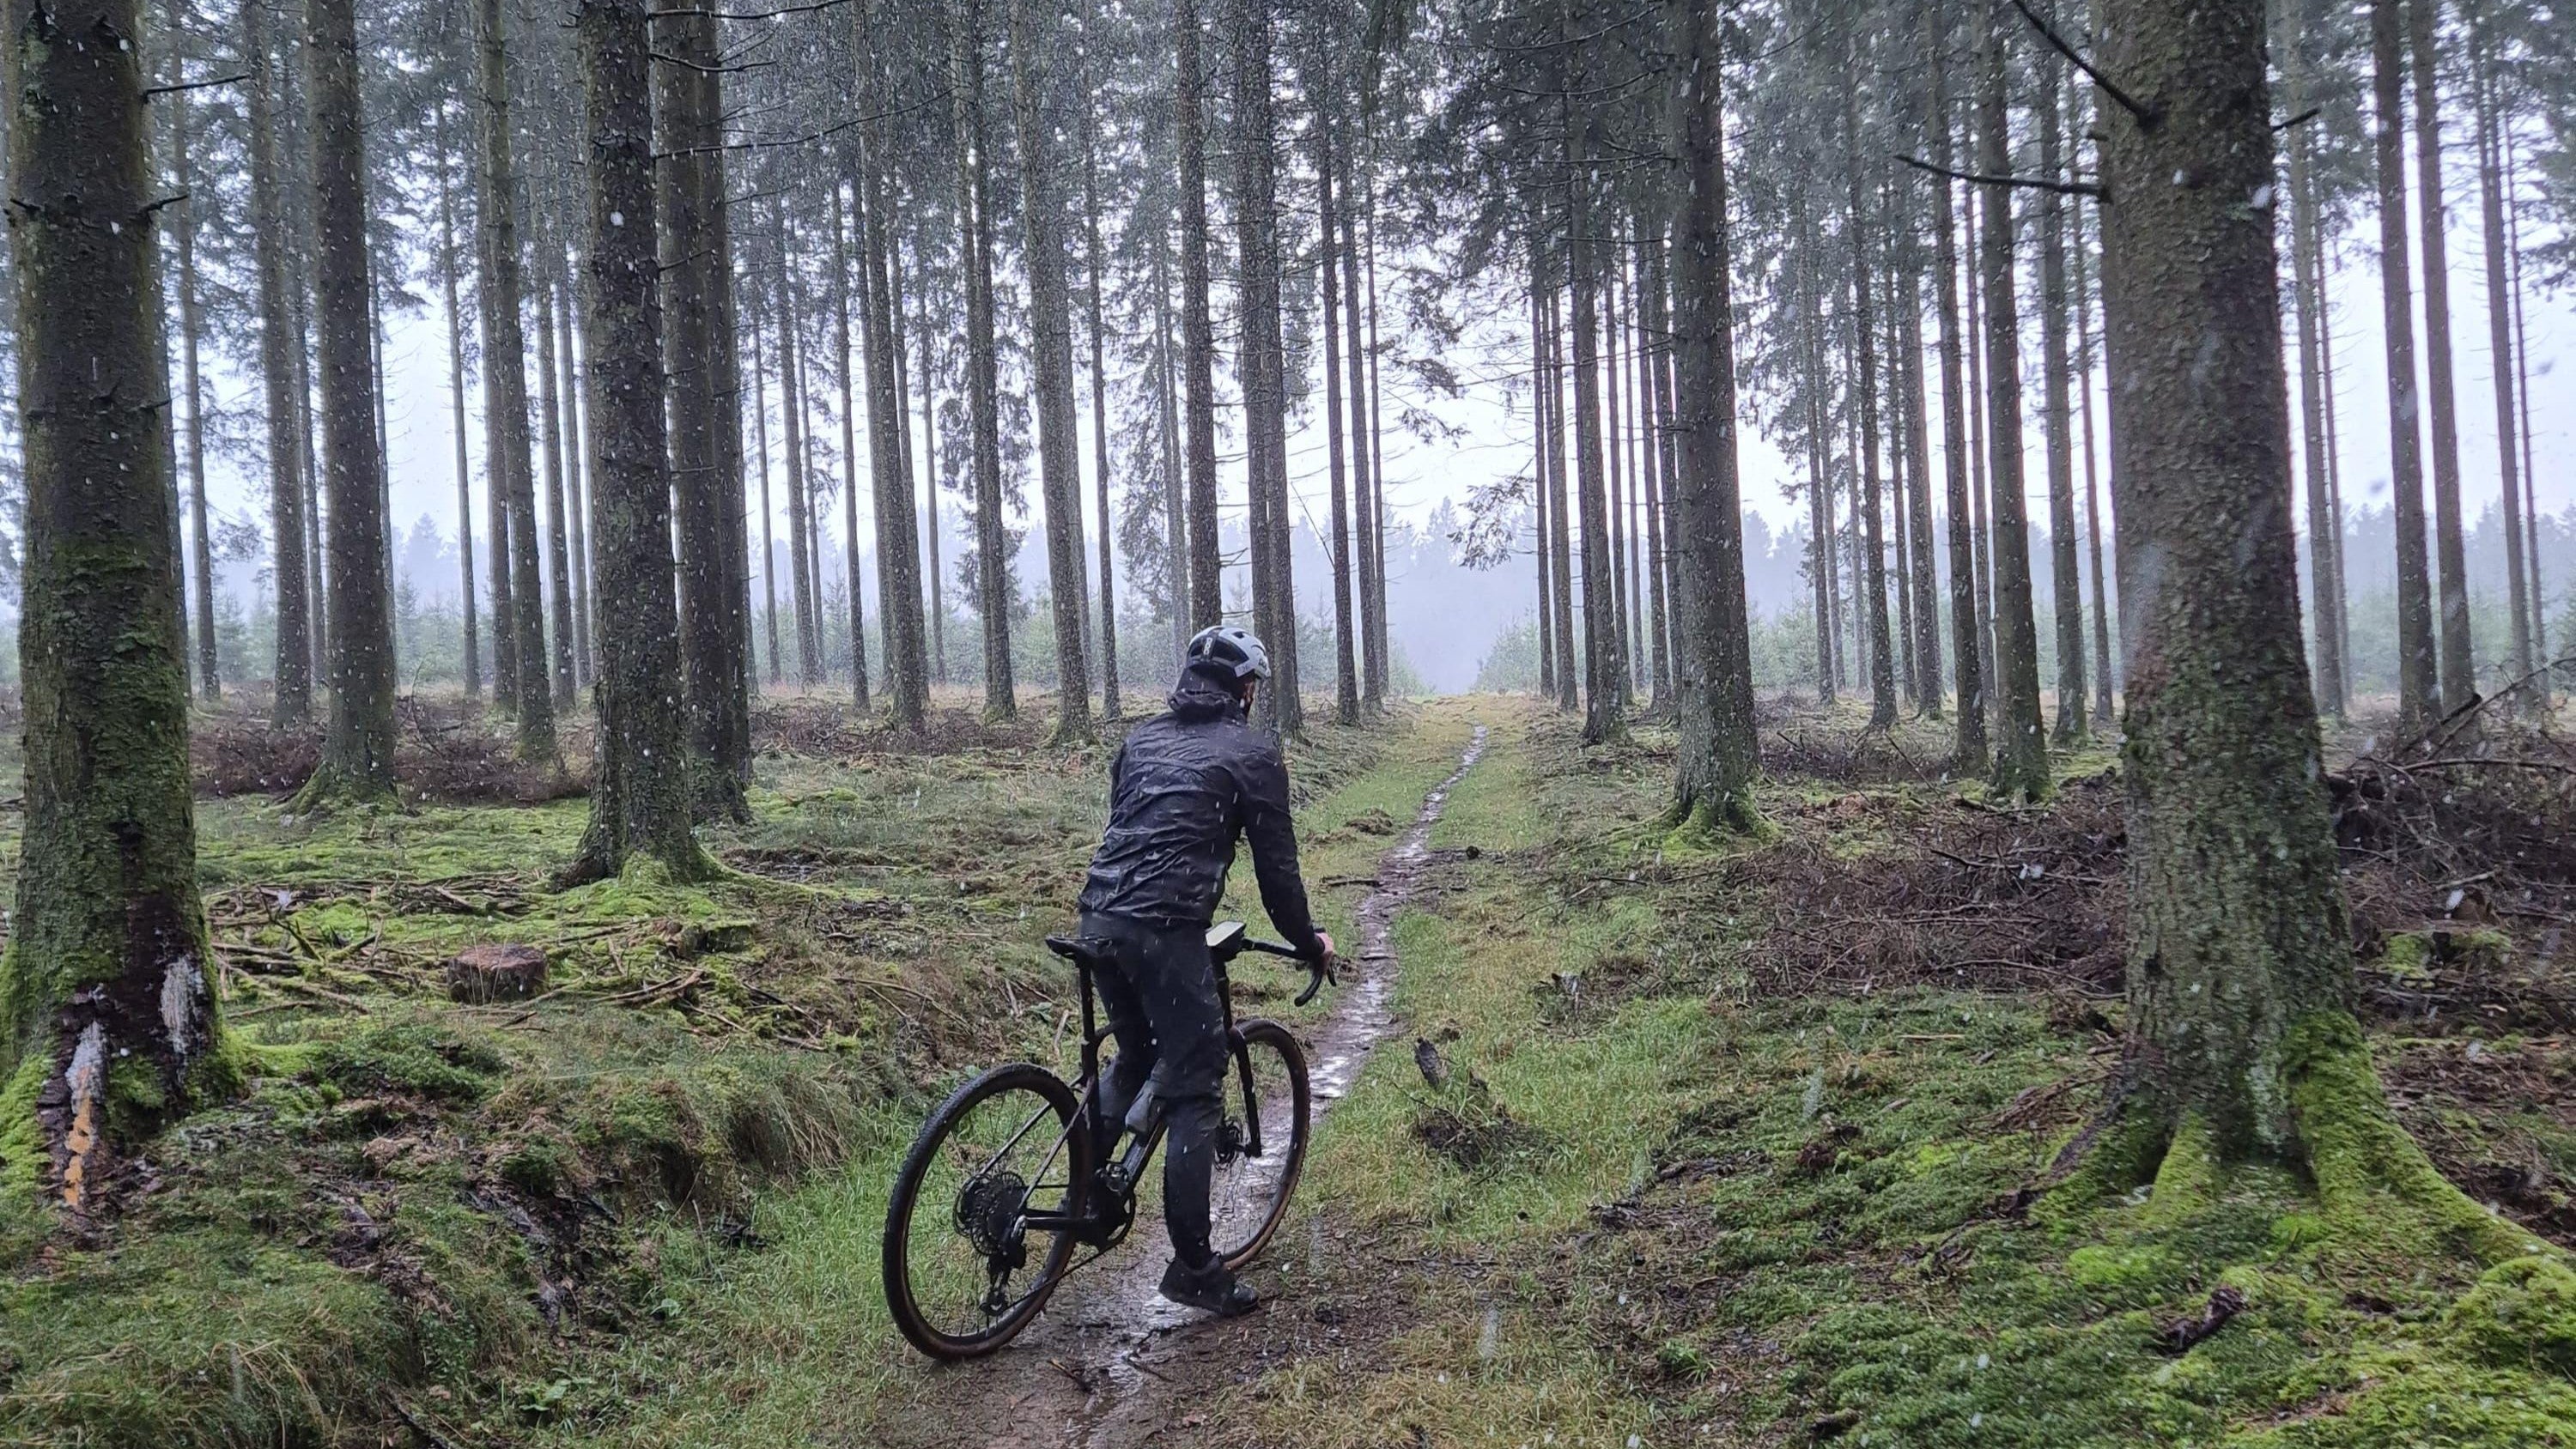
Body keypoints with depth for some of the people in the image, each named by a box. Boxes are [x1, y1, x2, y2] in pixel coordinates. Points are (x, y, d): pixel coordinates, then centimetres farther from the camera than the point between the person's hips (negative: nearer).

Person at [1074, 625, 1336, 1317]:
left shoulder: (1141, 738, 21)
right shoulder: (1251, 751, 2)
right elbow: (1276, 864, 2)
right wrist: (1309, 943, 16)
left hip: (1100, 917, 7)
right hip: (1167, 930, -7)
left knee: (1135, 1057, 28)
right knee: (1194, 1091, 1)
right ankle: (1192, 1267, 3)